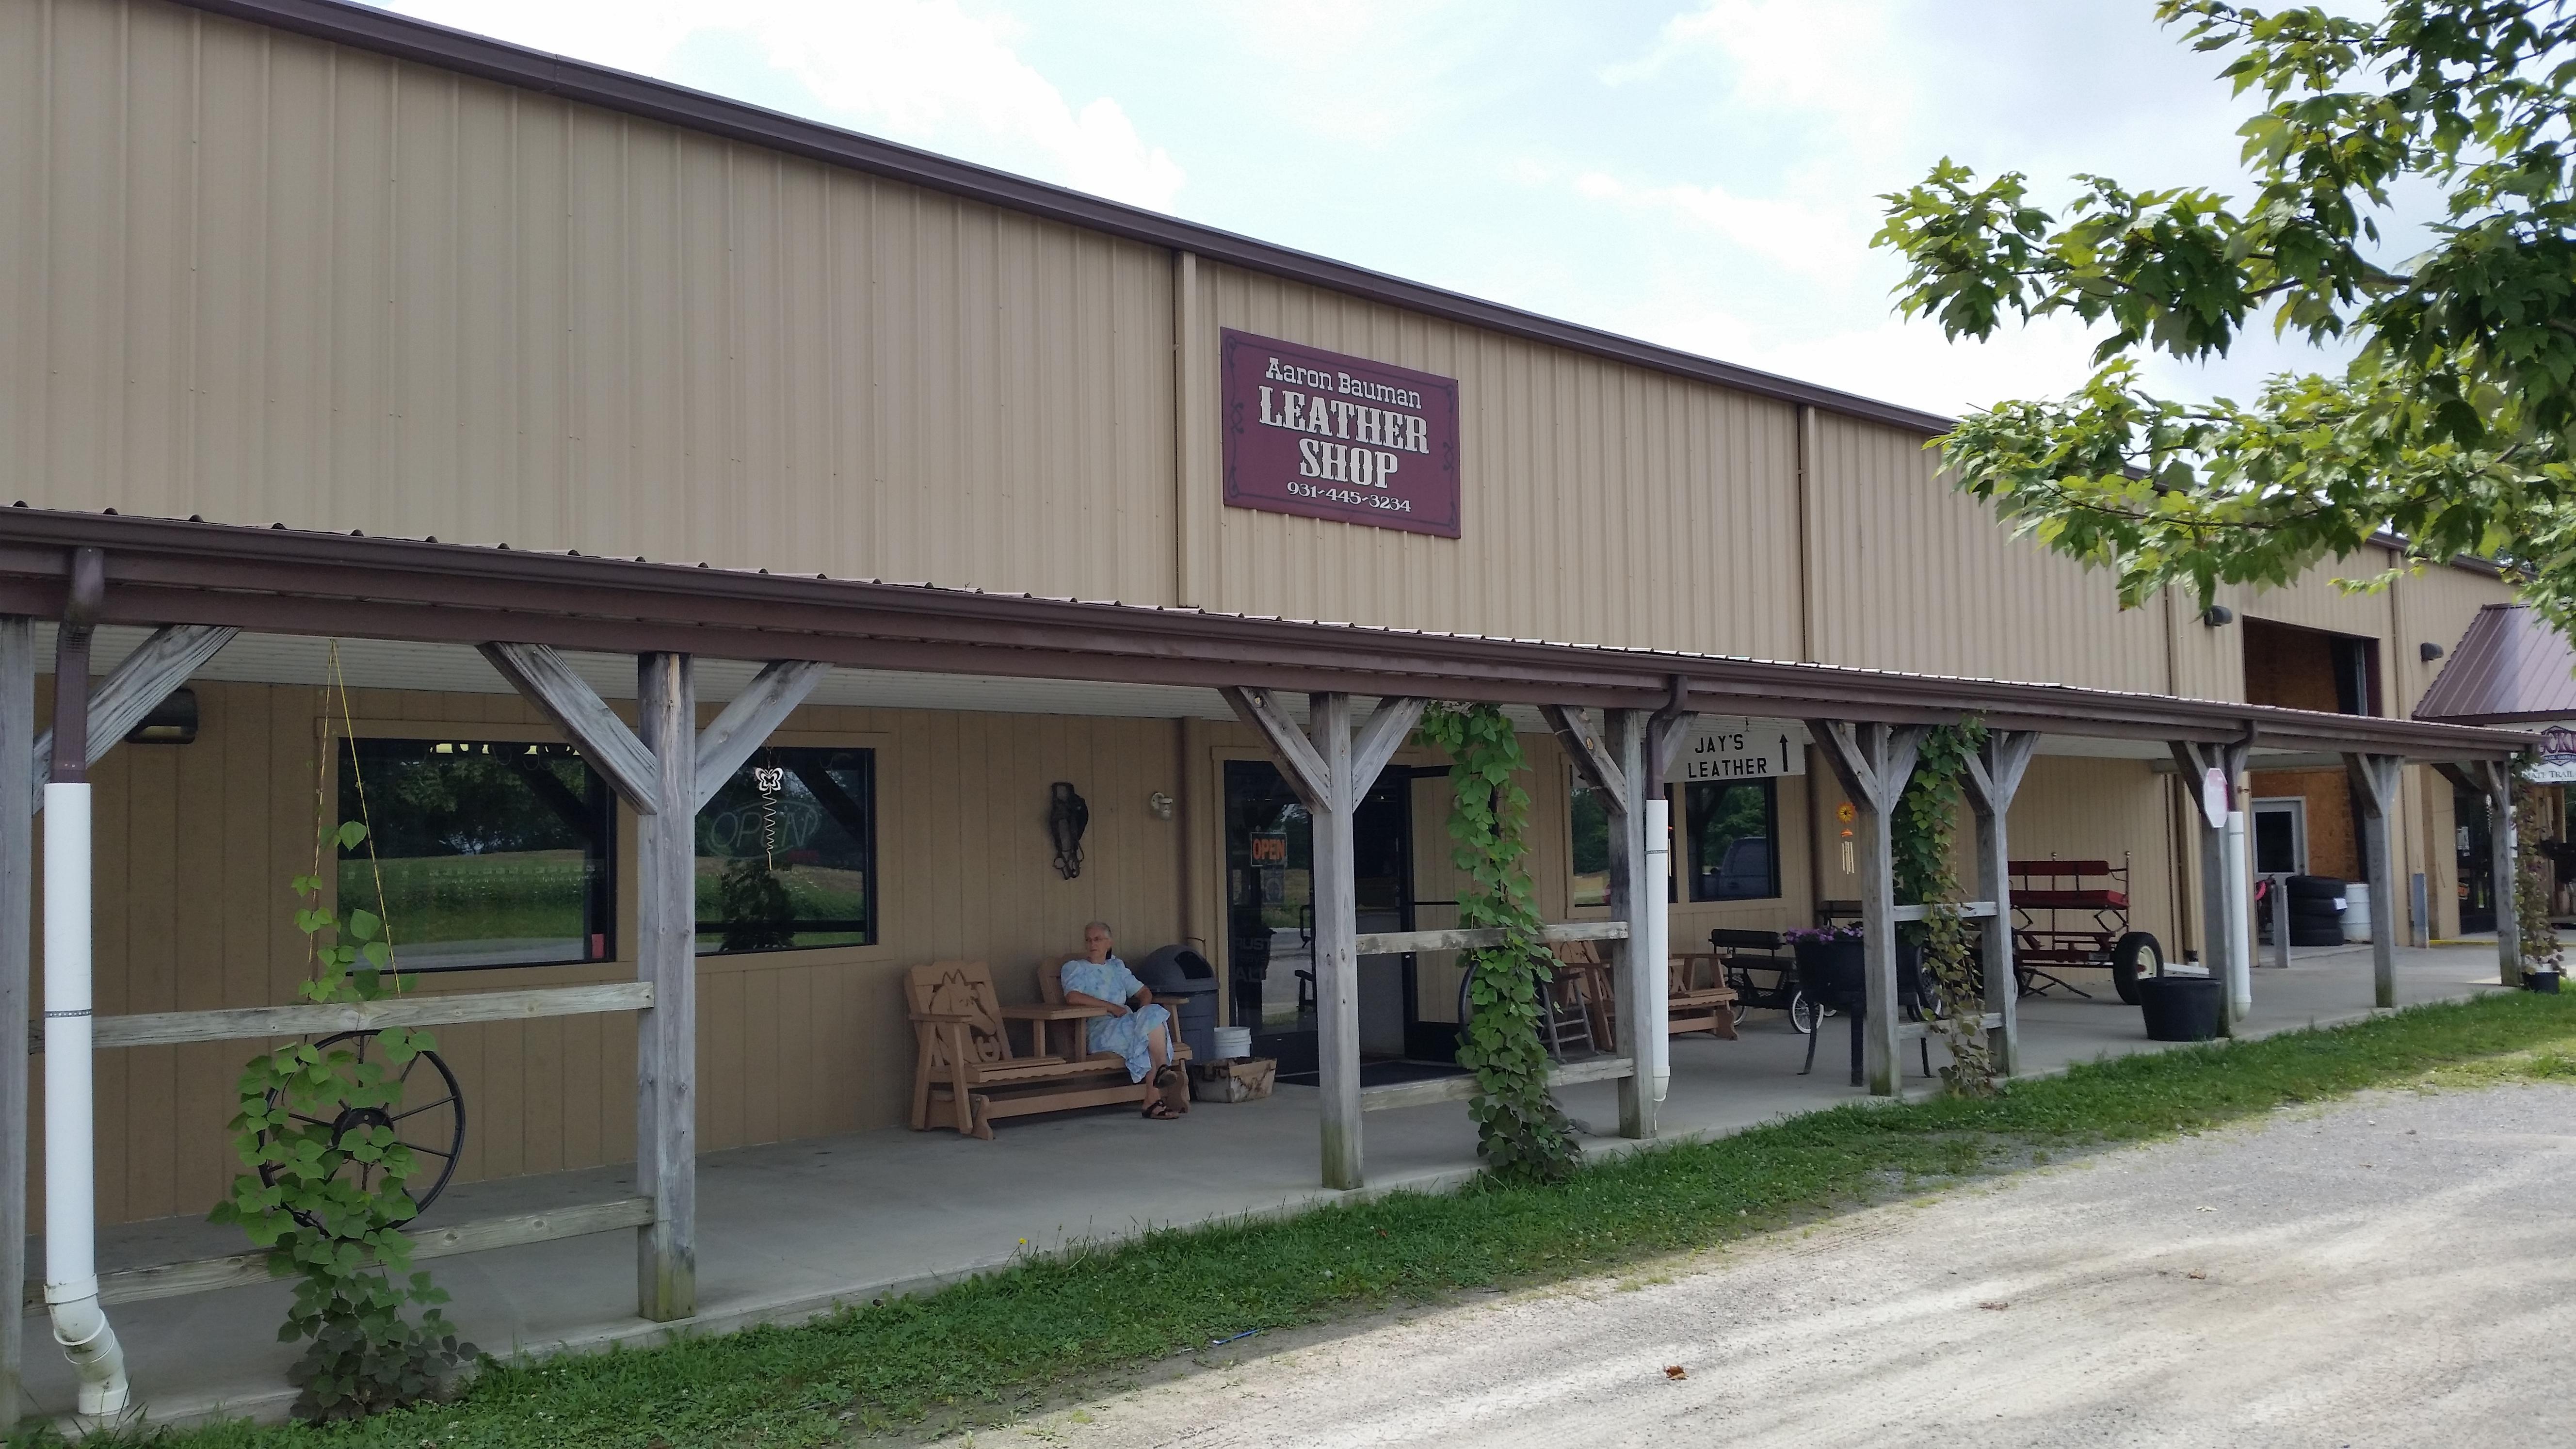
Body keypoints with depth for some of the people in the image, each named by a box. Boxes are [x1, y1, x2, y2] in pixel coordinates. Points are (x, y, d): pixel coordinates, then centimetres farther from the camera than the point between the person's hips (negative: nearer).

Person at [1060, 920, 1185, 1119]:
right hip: (1101, 1030, -5)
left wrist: (1144, 1014, 3)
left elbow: (1144, 993, 28)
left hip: (1129, 1024, 5)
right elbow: (1073, 997, -9)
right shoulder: (1075, 967, 12)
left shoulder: (1117, 966, 29)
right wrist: (1111, 1007, -13)